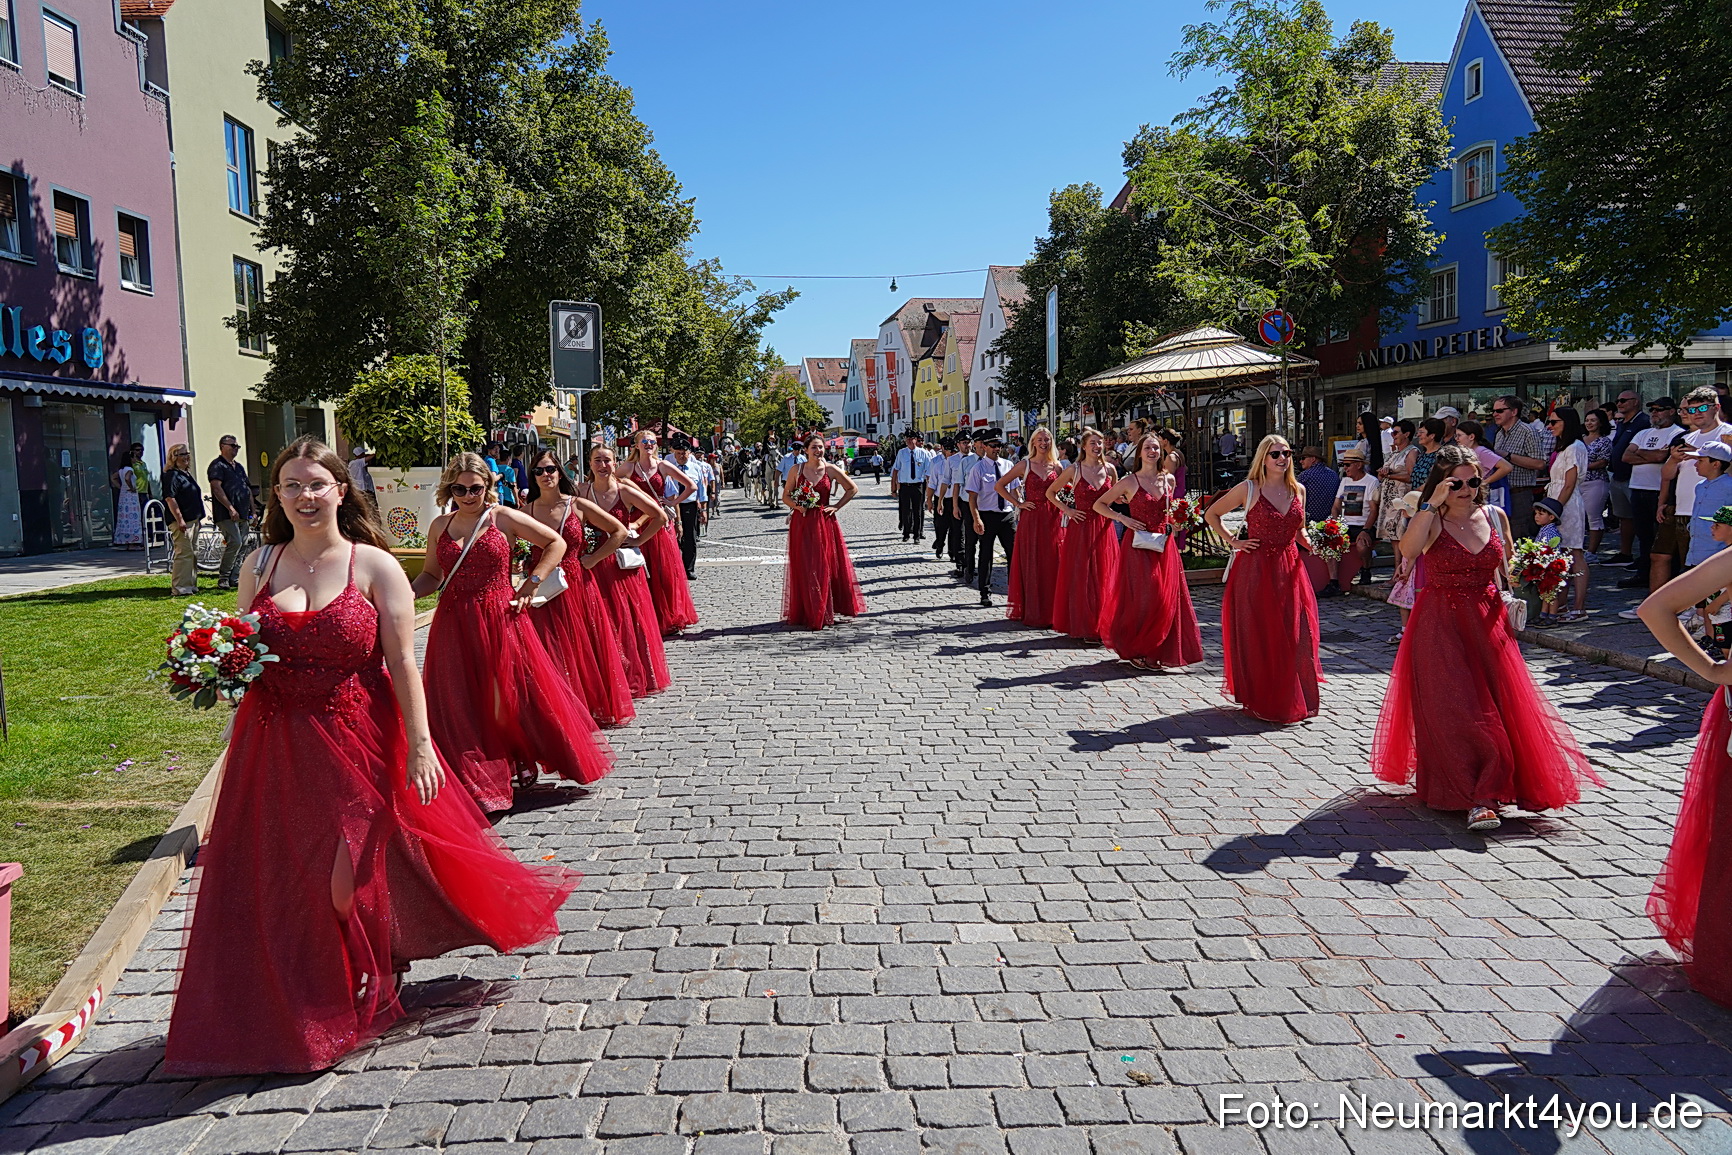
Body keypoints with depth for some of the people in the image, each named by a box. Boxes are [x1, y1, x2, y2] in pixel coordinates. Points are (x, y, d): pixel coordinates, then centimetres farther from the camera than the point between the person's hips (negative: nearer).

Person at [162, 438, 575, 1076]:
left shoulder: (374, 566, -6)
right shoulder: (259, 568, 6)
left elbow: (402, 663, -8)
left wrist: (419, 745, -13)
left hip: (359, 742, -4)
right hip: (277, 747, 4)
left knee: (348, 881, -1)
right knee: (282, 881, 8)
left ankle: (366, 995, 30)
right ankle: (301, 1010, 31)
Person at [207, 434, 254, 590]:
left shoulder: (239, 467, 23)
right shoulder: (217, 466, -3)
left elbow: (248, 490, 26)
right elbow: (217, 488, -14)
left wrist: (252, 511, 20)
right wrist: (230, 508, -20)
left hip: (243, 515, 8)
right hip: (227, 515, -8)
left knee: (240, 546, 6)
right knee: (234, 543, -17)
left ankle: (235, 579, 9)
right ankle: (223, 579, -10)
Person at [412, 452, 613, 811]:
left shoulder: (505, 518, -2)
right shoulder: (440, 526, 8)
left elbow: (556, 544, 1)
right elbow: (431, 576, 15)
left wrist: (529, 587, -5)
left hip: (501, 618, -3)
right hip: (455, 625, 3)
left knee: (509, 694, 3)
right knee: (459, 702, 2)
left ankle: (522, 761, 26)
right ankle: (473, 781, 12)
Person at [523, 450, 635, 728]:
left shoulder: (578, 506, -1)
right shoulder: (526, 512, 2)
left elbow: (619, 531, 3)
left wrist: (592, 559, -1)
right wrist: (526, 564, -4)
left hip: (578, 587, 0)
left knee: (585, 649, 6)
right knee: (551, 653, 0)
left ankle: (593, 706, 21)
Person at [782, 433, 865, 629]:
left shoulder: (831, 470, 0)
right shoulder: (796, 470, 2)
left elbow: (853, 489, 9)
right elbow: (785, 496, 9)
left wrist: (837, 507, 1)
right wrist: (797, 506, -10)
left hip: (824, 523, 0)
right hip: (801, 524, 0)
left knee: (825, 568, 2)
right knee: (804, 570, 1)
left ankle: (824, 613, 13)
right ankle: (806, 614, 9)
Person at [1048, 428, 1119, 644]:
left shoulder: (1109, 470, 6)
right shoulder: (1073, 470, -3)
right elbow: (1050, 492, 6)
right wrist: (1067, 510, -5)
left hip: (1103, 529, 3)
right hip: (1080, 528, -3)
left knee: (1104, 578, 5)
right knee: (1081, 577, -1)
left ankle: (1101, 626, 14)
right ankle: (1083, 629, 4)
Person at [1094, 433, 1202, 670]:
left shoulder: (1169, 479, 9)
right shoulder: (1129, 481, -4)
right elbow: (1099, 505, 1)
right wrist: (1124, 519, -10)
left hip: (1164, 544, 4)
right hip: (1138, 544, -4)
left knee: (1166, 597, 3)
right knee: (1141, 596, -5)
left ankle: (1158, 650, 15)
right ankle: (1136, 650, 10)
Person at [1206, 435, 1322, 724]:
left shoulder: (1298, 490, 9)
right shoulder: (1248, 489, -4)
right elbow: (1212, 514, 5)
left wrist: (1312, 545, 1)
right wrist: (1232, 541, -4)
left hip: (1290, 569, 4)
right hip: (1255, 570, -4)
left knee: (1296, 634, 2)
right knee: (1257, 636, 1)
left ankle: (1292, 699, 16)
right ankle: (1261, 701, 12)